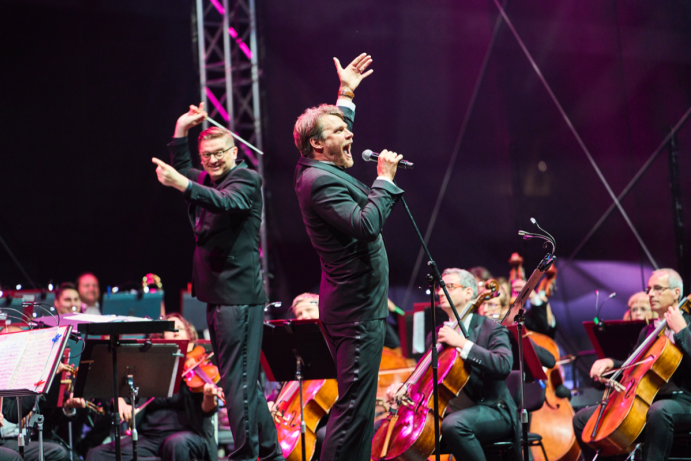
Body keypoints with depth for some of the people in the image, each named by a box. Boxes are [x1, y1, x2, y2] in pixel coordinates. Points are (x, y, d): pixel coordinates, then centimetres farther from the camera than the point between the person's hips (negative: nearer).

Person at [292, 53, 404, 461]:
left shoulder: (315, 171, 12)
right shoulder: (320, 182, -19)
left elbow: (336, 127, 35)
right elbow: (365, 224, -30)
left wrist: (346, 96, 31)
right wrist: (385, 179, -21)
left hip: (354, 304, 11)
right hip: (357, 309, -11)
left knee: (358, 404, 14)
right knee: (354, 405, -10)